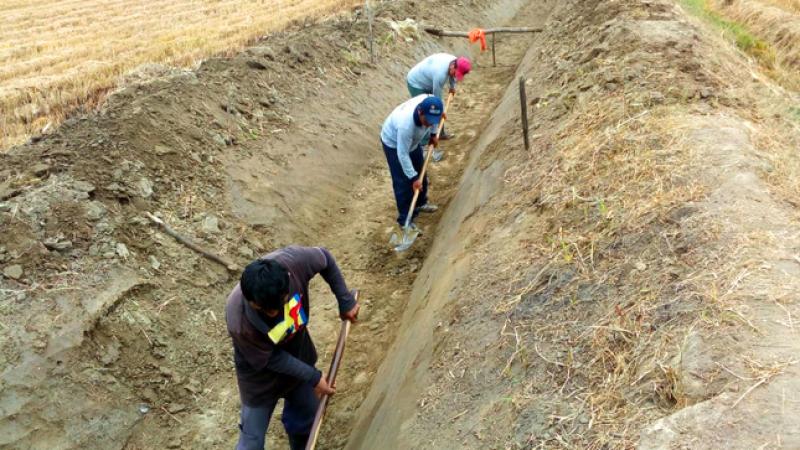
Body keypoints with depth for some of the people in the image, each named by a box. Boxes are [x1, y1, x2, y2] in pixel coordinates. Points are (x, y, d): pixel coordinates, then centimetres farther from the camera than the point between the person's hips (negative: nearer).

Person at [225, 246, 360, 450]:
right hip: (262, 376, -4)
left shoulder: (291, 261, -36)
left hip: (299, 354, 5)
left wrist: (346, 301, -8)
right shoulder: (239, 323, -42)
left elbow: (325, 259, -13)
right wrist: (313, 377, -16)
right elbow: (271, 359, -23)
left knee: (305, 416, 27)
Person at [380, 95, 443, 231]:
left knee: (420, 172, 19)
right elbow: (403, 155, -35)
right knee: (403, 182, -5)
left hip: (413, 140, 7)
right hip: (394, 144, -7)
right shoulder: (406, 124, -46)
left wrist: (433, 134, 4)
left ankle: (420, 203, 43)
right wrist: (413, 178, -29)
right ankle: (405, 220, 8)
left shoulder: (430, 102, -31)